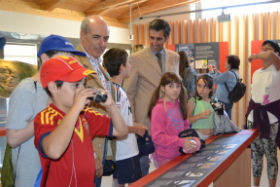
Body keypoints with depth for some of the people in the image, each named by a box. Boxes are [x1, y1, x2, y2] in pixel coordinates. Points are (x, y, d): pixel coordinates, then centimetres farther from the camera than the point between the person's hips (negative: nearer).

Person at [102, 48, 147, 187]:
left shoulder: (117, 88, 8)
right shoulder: (117, 91, -20)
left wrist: (133, 125, 13)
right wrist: (135, 129, -11)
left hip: (120, 151, 9)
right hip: (126, 151, -9)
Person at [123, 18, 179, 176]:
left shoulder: (174, 58, 8)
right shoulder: (136, 59, -5)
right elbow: (128, 92, -3)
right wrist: (131, 122, -6)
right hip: (145, 118, -3)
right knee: (142, 162, 7)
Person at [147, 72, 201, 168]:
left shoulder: (179, 105, 6)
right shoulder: (159, 108, -15)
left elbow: (186, 127, 14)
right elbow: (157, 137, -19)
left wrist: (194, 140, -5)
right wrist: (181, 142, -23)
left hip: (180, 155, 7)